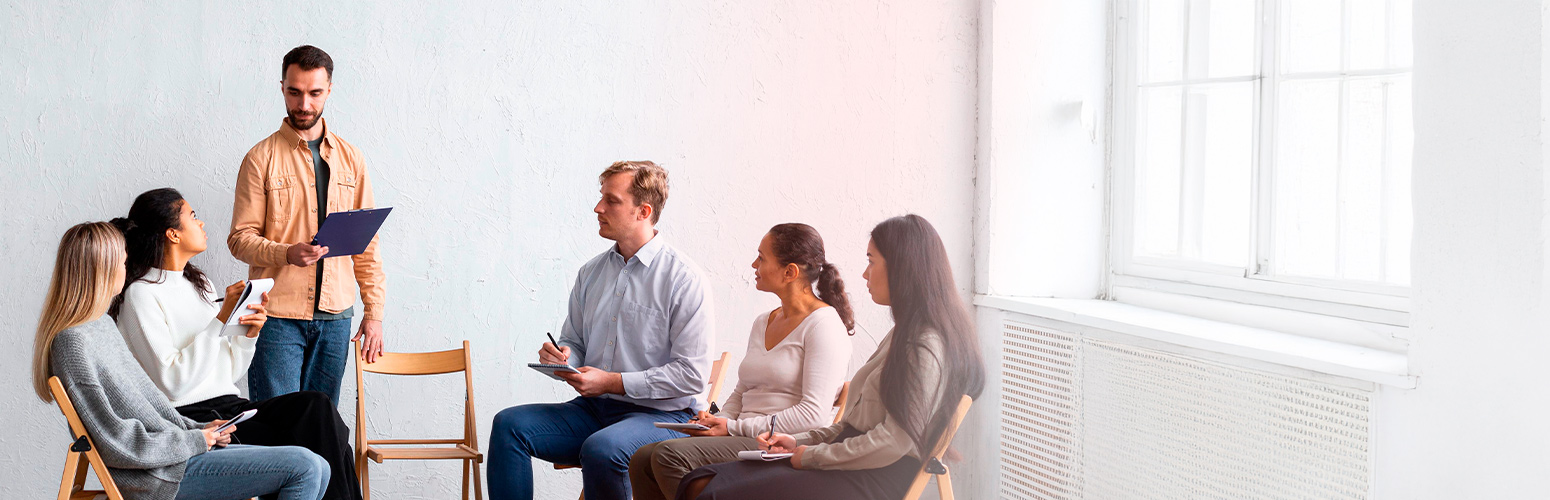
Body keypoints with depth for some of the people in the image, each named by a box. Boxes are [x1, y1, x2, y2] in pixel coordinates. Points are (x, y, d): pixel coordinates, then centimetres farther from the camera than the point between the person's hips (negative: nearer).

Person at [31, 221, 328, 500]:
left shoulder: (102, 323, 15)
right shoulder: (73, 342, -16)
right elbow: (115, 443, -20)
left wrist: (199, 429, 8)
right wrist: (193, 441, -11)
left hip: (174, 451, 10)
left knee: (317, 469, 2)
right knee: (303, 467, -16)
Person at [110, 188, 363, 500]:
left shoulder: (199, 284, 20)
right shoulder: (141, 294, -5)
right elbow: (171, 383, -16)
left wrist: (249, 335, 0)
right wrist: (221, 319, -15)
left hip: (228, 408, 7)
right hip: (190, 419, -7)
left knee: (316, 405, -22)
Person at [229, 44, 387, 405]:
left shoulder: (350, 159, 10)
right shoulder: (261, 159, 0)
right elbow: (240, 239, -3)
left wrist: (374, 311, 5)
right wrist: (287, 254, -22)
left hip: (334, 317, 3)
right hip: (278, 314, -3)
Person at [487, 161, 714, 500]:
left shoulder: (682, 277, -9)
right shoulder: (591, 272, 12)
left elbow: (691, 375, -14)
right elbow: (574, 342, 23)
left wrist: (612, 382, -16)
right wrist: (561, 357, -3)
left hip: (659, 415, -6)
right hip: (592, 409, 7)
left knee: (601, 449, -36)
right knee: (510, 424, -15)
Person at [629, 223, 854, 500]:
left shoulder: (823, 324, -8)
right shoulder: (762, 323, 20)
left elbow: (813, 415, -17)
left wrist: (733, 428, -14)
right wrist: (718, 421, 2)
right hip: (748, 440, 9)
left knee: (669, 456, -25)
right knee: (642, 460, -11)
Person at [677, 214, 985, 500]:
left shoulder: (926, 347, -14)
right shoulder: (903, 335, 20)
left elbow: (894, 441, -19)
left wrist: (813, 455, -9)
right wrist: (800, 442, 11)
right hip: (855, 467, 10)